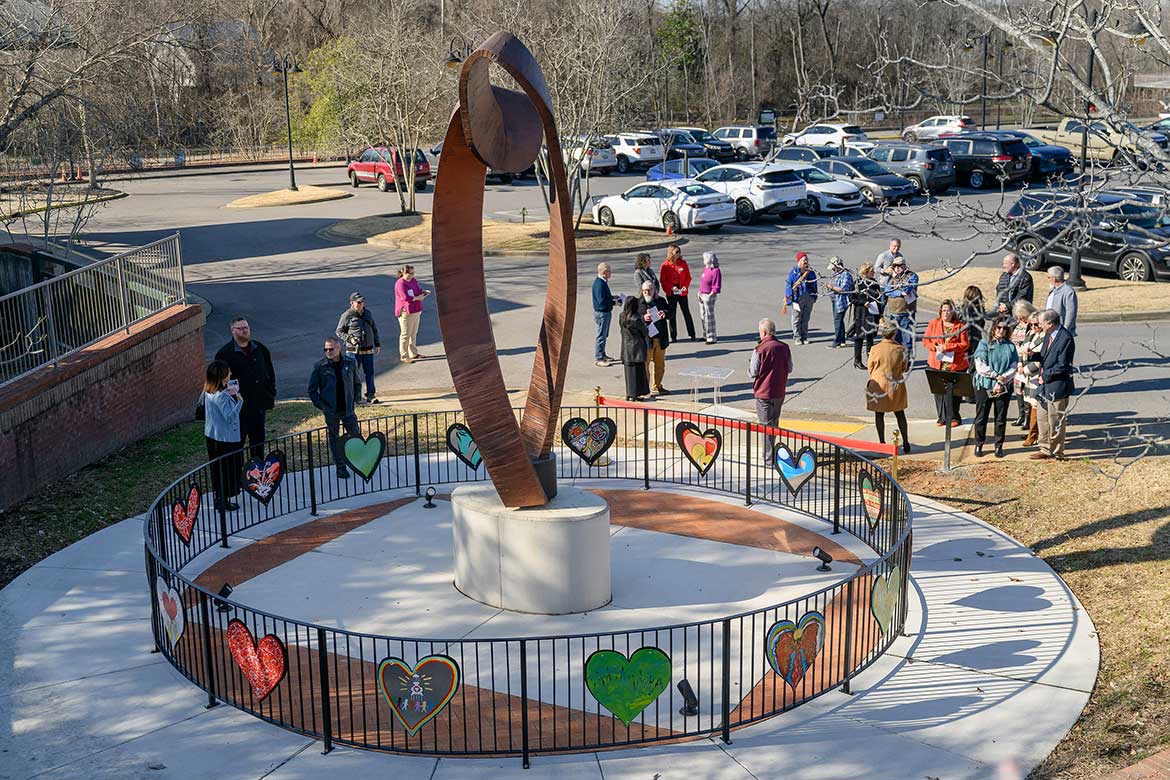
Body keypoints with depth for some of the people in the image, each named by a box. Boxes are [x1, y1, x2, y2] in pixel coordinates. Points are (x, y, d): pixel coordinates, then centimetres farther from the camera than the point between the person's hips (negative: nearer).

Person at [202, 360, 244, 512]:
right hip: (226, 438, -9)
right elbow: (230, 417, -31)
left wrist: (231, 392, 0)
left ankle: (219, 499, 31)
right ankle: (224, 502, 14)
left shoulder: (209, 392, 0)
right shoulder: (221, 396, -27)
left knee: (217, 468, 19)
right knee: (228, 469, 6)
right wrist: (239, 400, -33)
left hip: (211, 436, 9)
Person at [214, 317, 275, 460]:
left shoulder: (260, 349, 7)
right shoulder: (225, 353, -9)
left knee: (258, 437, 15)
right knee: (238, 439, -1)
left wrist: (271, 394, 11)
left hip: (259, 404, 5)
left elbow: (270, 373, 15)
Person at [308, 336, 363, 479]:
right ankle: (340, 467, 19)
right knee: (334, 439, 8)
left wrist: (355, 399, 1)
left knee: (356, 435, 5)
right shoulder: (320, 366, -8)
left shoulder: (350, 363, -3)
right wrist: (321, 406, -7)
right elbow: (312, 389, -1)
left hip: (348, 409, 1)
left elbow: (357, 383, 11)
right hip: (331, 411, -1)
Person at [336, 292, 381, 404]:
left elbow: (374, 329, 22)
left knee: (369, 373, 5)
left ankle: (371, 395, 10)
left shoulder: (367, 313, 13)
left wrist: (377, 344, 17)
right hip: (354, 351, -5)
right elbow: (339, 331, 0)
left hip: (368, 350, 5)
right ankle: (356, 396, 8)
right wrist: (349, 338, -14)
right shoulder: (347, 316, -4)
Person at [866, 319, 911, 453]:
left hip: (878, 385, -1)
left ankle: (882, 443, 13)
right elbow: (905, 368, 2)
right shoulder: (900, 349, -12)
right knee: (900, 414, 13)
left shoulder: (875, 349, -14)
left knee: (879, 415, 11)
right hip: (896, 385, 1)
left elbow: (870, 368, -1)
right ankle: (906, 443, 15)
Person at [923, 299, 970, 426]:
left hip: (955, 364, -2)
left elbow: (964, 344, -6)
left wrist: (946, 347, -15)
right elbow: (925, 340, 8)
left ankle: (954, 417, 14)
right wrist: (935, 347, -12)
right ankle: (942, 417, 14)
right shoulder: (933, 323, 7)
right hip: (937, 364, 2)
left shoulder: (960, 326, 0)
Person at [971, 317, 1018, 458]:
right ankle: (978, 445, 13)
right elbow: (980, 366, -8)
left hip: (1004, 387, 2)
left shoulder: (1010, 346, 7)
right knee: (981, 417, 2)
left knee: (1001, 418, 5)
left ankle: (999, 446, 15)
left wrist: (1002, 381, -12)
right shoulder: (984, 344, 1)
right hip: (984, 385, -2)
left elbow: (1013, 368, 0)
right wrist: (996, 376, -14)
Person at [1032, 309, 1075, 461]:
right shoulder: (1048, 335, 7)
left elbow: (1062, 367, -21)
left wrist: (1045, 376, -13)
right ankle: (1045, 450, 27)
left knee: (1055, 421, 2)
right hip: (1045, 385, 9)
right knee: (1042, 418, 16)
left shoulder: (1066, 339, -20)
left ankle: (1057, 453, 15)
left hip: (1057, 387, -9)